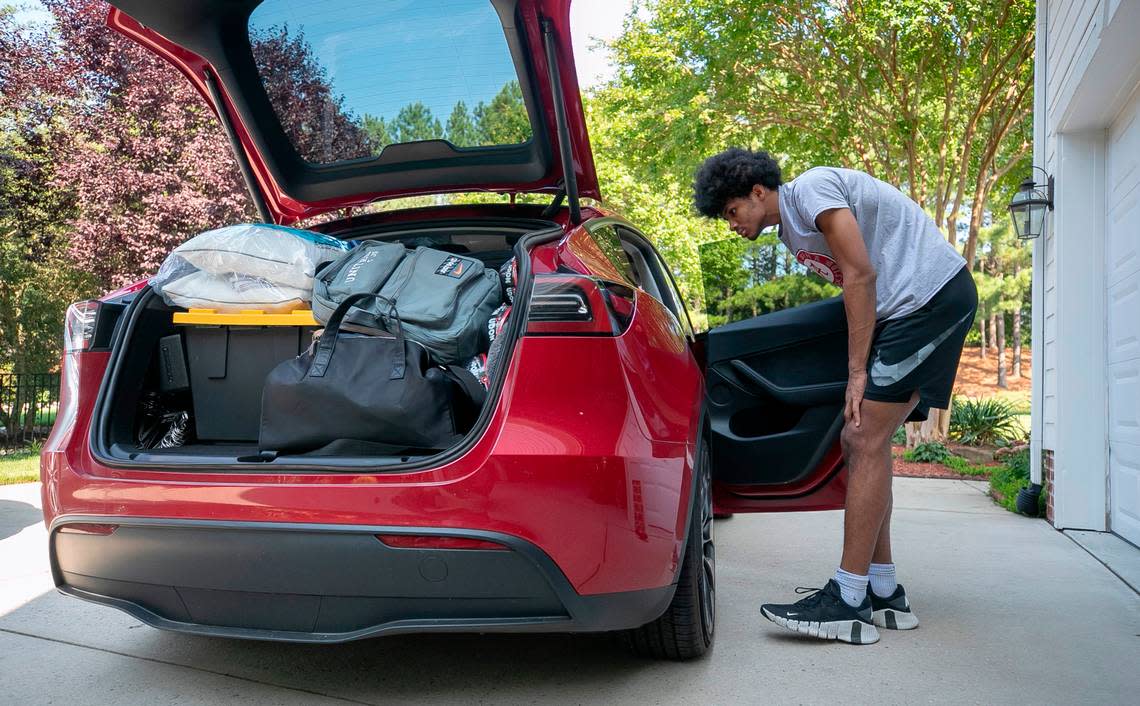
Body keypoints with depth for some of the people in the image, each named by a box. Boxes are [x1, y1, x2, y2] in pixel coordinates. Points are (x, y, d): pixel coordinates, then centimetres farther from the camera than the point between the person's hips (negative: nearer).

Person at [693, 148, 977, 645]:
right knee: (858, 441, 5)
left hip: (934, 291, -10)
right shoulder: (791, 231, 19)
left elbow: (861, 275, -16)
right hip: (906, 308, 10)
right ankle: (884, 595, 11)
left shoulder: (811, 189, -10)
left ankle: (847, 601, -11)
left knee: (866, 441, -14)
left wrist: (857, 371, -16)